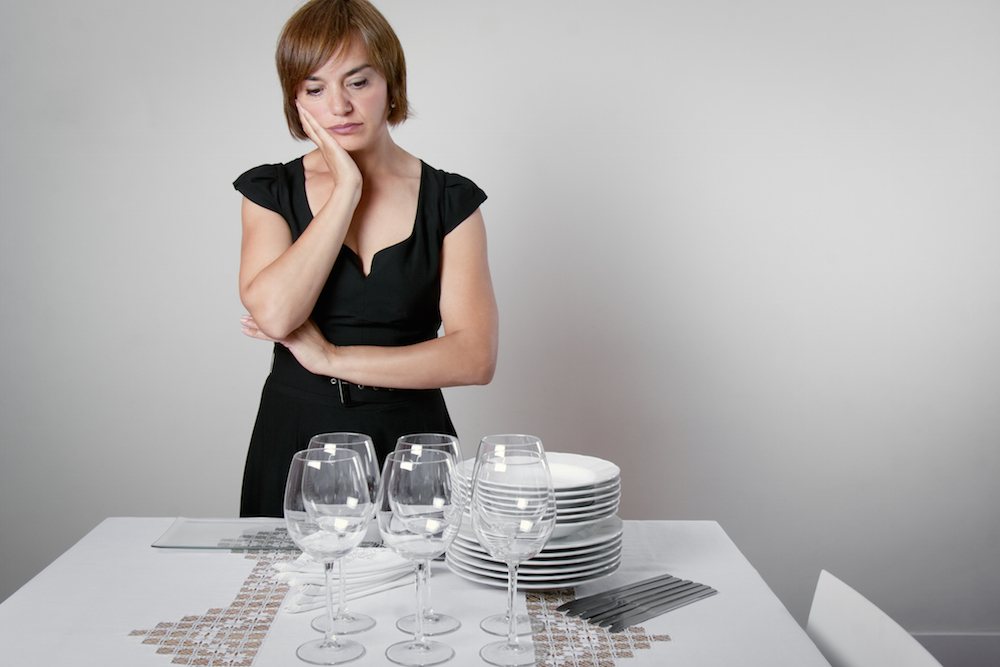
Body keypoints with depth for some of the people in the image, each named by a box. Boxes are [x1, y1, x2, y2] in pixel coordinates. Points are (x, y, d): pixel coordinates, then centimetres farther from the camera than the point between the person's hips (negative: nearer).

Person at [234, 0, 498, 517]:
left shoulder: (450, 201, 0)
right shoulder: (270, 192, 3)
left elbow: (475, 357, -10)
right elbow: (273, 314, -16)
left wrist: (334, 358, -12)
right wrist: (347, 189, -12)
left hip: (410, 446, 0)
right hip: (295, 442, 1)